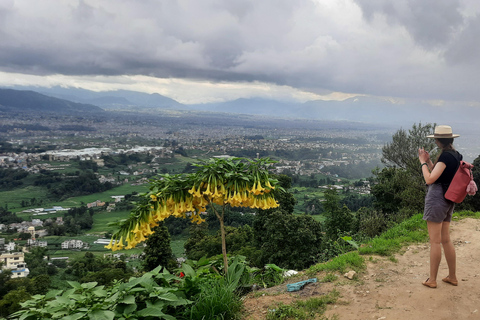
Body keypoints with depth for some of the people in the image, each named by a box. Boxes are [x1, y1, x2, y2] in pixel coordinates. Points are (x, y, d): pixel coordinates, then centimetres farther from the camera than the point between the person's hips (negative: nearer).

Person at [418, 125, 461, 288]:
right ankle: (452, 277, 25)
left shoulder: (445, 156, -17)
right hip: (449, 200, 9)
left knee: (435, 241, -2)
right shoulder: (456, 155, 12)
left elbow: (430, 179, -20)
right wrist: (428, 161, 16)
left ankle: (432, 280, 7)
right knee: (446, 240, 16)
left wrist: (423, 162, -8)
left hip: (437, 198, -9)